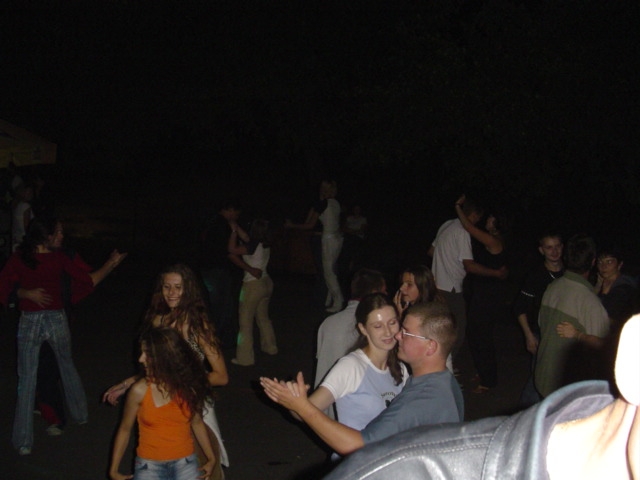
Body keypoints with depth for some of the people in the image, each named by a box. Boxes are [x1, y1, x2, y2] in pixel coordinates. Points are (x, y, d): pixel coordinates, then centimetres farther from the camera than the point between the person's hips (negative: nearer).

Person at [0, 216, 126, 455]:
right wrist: (111, 265, 9)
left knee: (26, 379, 5)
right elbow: (87, 282, -1)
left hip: (29, 321, -1)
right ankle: (80, 414, 42)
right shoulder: (59, 259, -9)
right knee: (67, 366, 26)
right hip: (57, 319, 1)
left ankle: (23, 442, 5)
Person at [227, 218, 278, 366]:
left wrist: (234, 231, -10)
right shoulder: (266, 245, 1)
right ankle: (270, 347, 37)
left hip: (253, 285, -8)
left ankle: (245, 358, 4)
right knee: (263, 317, 25)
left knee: (245, 321, 0)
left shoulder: (254, 246, -22)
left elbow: (232, 249, -20)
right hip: (266, 283, 8)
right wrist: (236, 227, 15)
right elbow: (247, 238, 14)